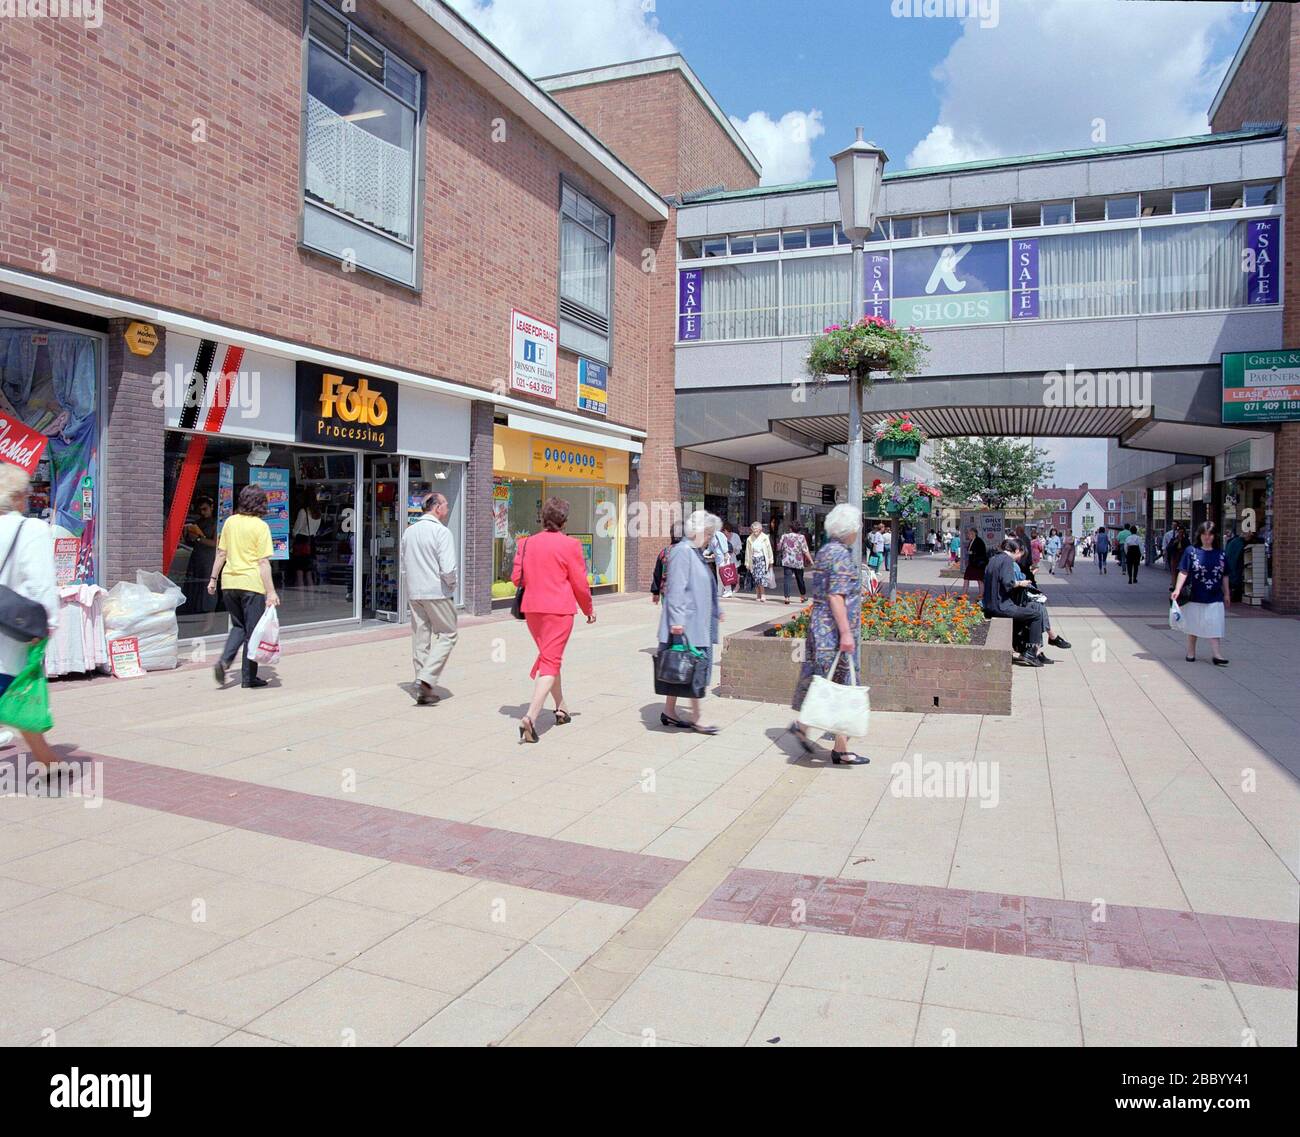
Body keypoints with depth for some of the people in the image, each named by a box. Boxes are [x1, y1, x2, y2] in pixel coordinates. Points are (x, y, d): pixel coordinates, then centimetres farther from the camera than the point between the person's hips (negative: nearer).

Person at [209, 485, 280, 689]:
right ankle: (248, 677, 11)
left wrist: (213, 578, 20)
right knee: (252, 631, 6)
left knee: (238, 626, 21)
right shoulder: (260, 526, -8)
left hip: (229, 582, 5)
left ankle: (224, 660, 0)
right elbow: (263, 562, -12)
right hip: (252, 583, -5)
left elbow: (221, 553, 11)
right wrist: (271, 591, -11)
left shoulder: (230, 522, 7)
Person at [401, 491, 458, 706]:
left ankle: (424, 691, 14)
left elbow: (404, 565, 15)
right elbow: (448, 569, -19)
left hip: (414, 592, 7)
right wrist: (451, 584, -1)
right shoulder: (441, 531, -12)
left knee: (420, 638, 11)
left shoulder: (409, 531, 10)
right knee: (447, 634, 5)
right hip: (437, 592, -7)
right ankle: (427, 678, -9)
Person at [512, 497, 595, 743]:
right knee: (551, 661, -4)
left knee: (548, 656, 22)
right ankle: (530, 716, -19)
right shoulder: (570, 545, -9)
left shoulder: (527, 543, 4)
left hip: (532, 608, 6)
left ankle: (561, 708, 35)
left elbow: (516, 577, 6)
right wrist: (589, 609, 10)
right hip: (559, 609, -5)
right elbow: (580, 583, -5)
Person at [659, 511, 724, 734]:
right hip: (687, 624, -10)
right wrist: (677, 620, -25)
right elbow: (676, 589, -20)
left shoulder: (696, 552, 18)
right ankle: (695, 719, 0)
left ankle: (669, 712, 20)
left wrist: (715, 611, 34)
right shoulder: (682, 552, -14)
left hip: (697, 622, 10)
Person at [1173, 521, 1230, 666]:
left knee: (1214, 627, 1)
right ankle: (1191, 653, 23)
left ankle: (1216, 655, 3)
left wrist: (1227, 594, 14)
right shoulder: (1191, 551, -4)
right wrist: (1177, 589, -19)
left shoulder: (1220, 554, 5)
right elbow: (1183, 572, -9)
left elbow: (1224, 576, 12)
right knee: (1193, 626, 11)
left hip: (1215, 598, 2)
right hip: (1195, 597, -2)